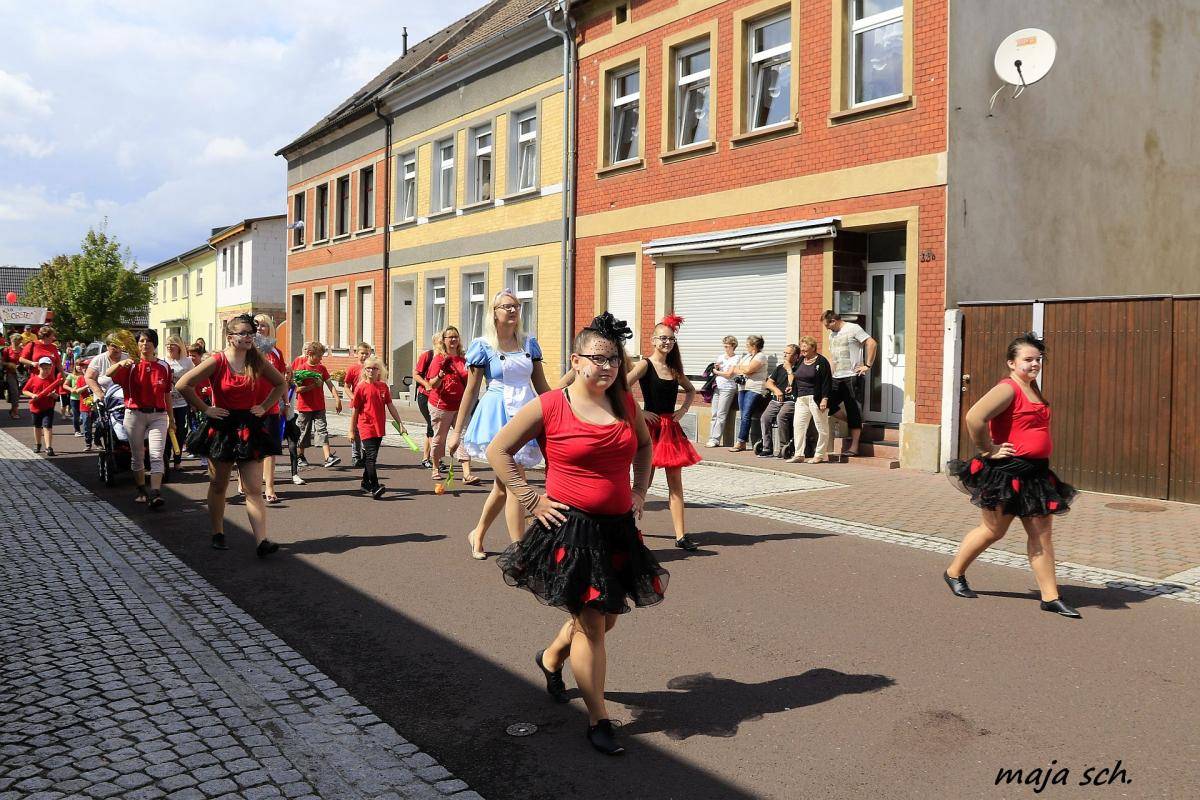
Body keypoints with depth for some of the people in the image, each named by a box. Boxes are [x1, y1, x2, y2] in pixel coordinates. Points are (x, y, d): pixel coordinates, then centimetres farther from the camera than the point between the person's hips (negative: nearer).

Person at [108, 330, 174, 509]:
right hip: (135, 414, 0)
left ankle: (155, 494, -20)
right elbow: (108, 374, -13)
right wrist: (121, 363, -32)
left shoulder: (164, 366, 6)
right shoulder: (131, 365, 3)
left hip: (158, 415, 0)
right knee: (137, 456, 10)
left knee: (157, 456, -12)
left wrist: (171, 418, 15)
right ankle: (141, 492, 22)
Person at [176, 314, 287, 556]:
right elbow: (183, 385, -10)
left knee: (254, 489, -4)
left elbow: (281, 384, 15)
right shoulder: (217, 361, -9)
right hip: (222, 429, -2)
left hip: (251, 429, 2)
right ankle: (218, 534, 26)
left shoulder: (258, 361, 1)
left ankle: (262, 541, -10)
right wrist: (205, 409, -9)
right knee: (218, 485, 12)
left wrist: (264, 407, 6)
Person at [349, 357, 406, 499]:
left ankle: (366, 483, 29)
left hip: (379, 428, 5)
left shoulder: (383, 387, 7)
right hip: (365, 427, -5)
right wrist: (352, 431, 0)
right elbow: (354, 410, -1)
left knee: (369, 457, 16)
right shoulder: (361, 387, -5)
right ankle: (375, 487, -18)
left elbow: (391, 406, 12)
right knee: (371, 456, -13)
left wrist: (400, 423, 9)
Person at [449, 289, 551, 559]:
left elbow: (542, 385, 15)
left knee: (503, 484, 13)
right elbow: (471, 390, 1)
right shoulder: (483, 346, -1)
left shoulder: (529, 343, 11)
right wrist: (457, 432, 1)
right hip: (498, 416, -5)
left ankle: (477, 534, 34)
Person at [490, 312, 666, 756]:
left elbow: (644, 443, 25)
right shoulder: (550, 406, -11)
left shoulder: (625, 403, 5)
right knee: (590, 623, -1)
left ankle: (551, 657, 47)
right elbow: (498, 451, -5)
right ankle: (598, 719, 14)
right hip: (570, 530, -6)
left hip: (618, 529, 6)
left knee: (605, 617, 18)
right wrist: (530, 500, -8)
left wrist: (639, 490, 14)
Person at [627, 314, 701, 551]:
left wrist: (683, 409, 9)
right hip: (650, 427, -6)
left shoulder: (674, 368, 11)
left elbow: (691, 390, 26)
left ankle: (680, 536, 2)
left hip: (671, 428, 6)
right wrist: (640, 412, -15)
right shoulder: (645, 364, -7)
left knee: (676, 483, 2)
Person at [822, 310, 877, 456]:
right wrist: (830, 373, 17)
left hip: (851, 377, -8)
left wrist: (867, 366, -14)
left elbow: (872, 344, -13)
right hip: (837, 378, 8)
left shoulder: (853, 329, -6)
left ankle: (854, 448, 1)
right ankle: (853, 423, 19)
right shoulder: (832, 334, 18)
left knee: (853, 411, -3)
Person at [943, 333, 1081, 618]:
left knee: (1042, 534, 7)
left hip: (1036, 473, 9)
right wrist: (988, 450, -21)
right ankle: (954, 573, 23)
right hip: (1007, 471, -8)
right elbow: (974, 417, -31)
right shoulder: (1008, 389, -16)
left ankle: (1050, 597, 13)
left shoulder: (1033, 390, 13)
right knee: (994, 530, 4)